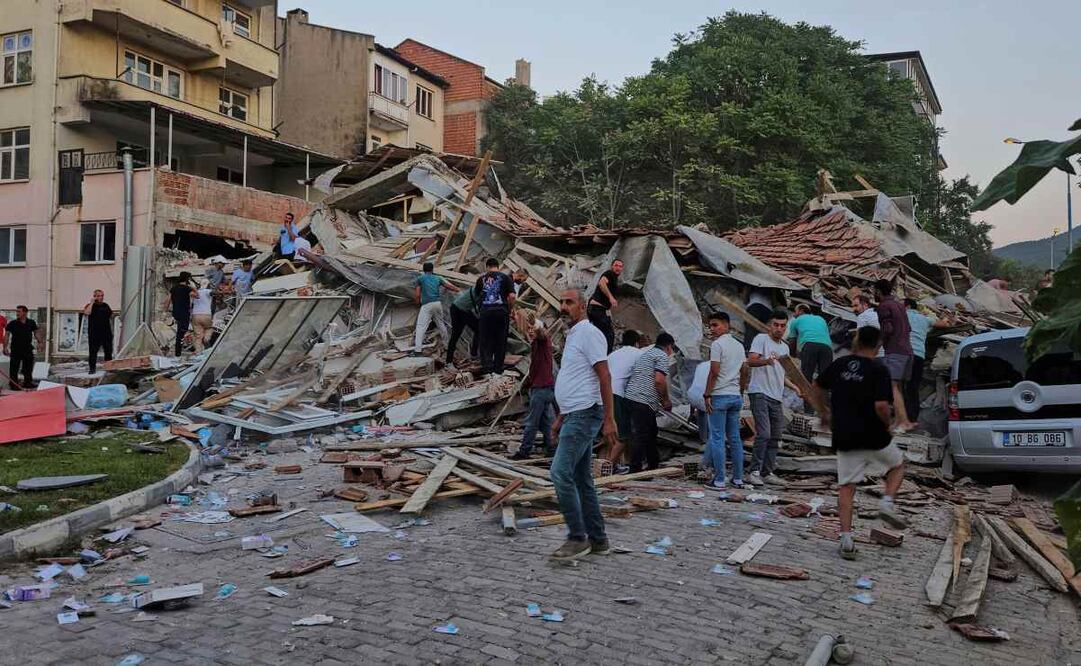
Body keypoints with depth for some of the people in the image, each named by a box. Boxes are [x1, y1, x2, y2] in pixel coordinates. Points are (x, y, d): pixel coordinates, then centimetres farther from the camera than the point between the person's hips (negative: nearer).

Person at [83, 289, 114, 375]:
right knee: (93, 352, -2)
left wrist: (111, 331, 17)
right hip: (94, 334, -4)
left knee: (108, 351, 7)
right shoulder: (90, 306, -1)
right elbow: (86, 313, -23)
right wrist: (92, 302, -16)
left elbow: (110, 317, 20)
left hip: (106, 333, 4)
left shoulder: (106, 306, 12)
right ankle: (92, 368, 2)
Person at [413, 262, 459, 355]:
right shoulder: (438, 278, 16)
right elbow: (455, 289, 15)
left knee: (420, 327, -8)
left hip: (426, 305, -4)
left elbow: (416, 295, 0)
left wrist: (418, 303, 19)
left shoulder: (420, 278, 7)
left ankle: (418, 349, -20)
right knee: (441, 324, 22)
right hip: (438, 303, 4)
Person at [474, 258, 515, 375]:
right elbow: (512, 296, -5)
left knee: (485, 340, 8)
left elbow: (476, 295, 17)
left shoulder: (481, 279, 11)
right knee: (500, 341, 8)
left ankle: (487, 365, -1)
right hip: (502, 311, -1)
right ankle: (498, 368, 10)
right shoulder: (505, 277, 4)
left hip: (485, 311, 1)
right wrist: (510, 309, 8)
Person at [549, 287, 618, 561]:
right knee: (582, 479, 11)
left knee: (561, 472, -15)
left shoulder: (588, 333, -10)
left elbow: (604, 377, -16)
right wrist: (560, 417, 25)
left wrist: (609, 419, -21)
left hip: (584, 415, -10)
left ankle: (577, 538, -8)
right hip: (574, 415, 10)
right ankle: (597, 540, 17)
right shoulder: (572, 336, 21)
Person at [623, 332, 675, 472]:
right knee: (641, 435, -7)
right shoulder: (663, 356, -5)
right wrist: (666, 400, -4)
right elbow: (659, 381, -17)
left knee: (651, 433, 19)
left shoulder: (647, 353, 24)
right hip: (643, 400, -10)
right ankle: (635, 469, -6)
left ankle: (653, 465, 29)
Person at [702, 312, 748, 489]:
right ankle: (738, 478, 15)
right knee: (734, 438, 11)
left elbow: (714, 372, -15)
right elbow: (744, 372, 16)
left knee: (717, 438, -4)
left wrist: (707, 395, -12)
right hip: (736, 396, 7)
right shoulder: (739, 345, 14)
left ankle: (719, 480, -4)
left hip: (719, 395, -7)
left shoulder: (717, 344, -10)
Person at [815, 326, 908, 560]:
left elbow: (817, 387, 15)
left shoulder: (839, 364, 3)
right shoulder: (879, 371, -12)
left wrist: (828, 411, 31)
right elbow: (881, 406, -21)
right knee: (898, 465, 25)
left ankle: (846, 539, 2)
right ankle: (887, 502, 4)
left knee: (846, 487, 7)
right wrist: (887, 424, -1)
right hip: (873, 436, -3)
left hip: (844, 437, 3)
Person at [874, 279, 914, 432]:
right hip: (907, 350, 9)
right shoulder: (899, 305, 20)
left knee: (892, 386, -14)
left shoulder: (883, 306, -6)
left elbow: (887, 329, -16)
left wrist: (882, 342, -1)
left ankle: (904, 421, -23)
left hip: (895, 351, -9)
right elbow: (908, 329, 22)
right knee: (899, 387, 11)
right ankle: (899, 420, 10)